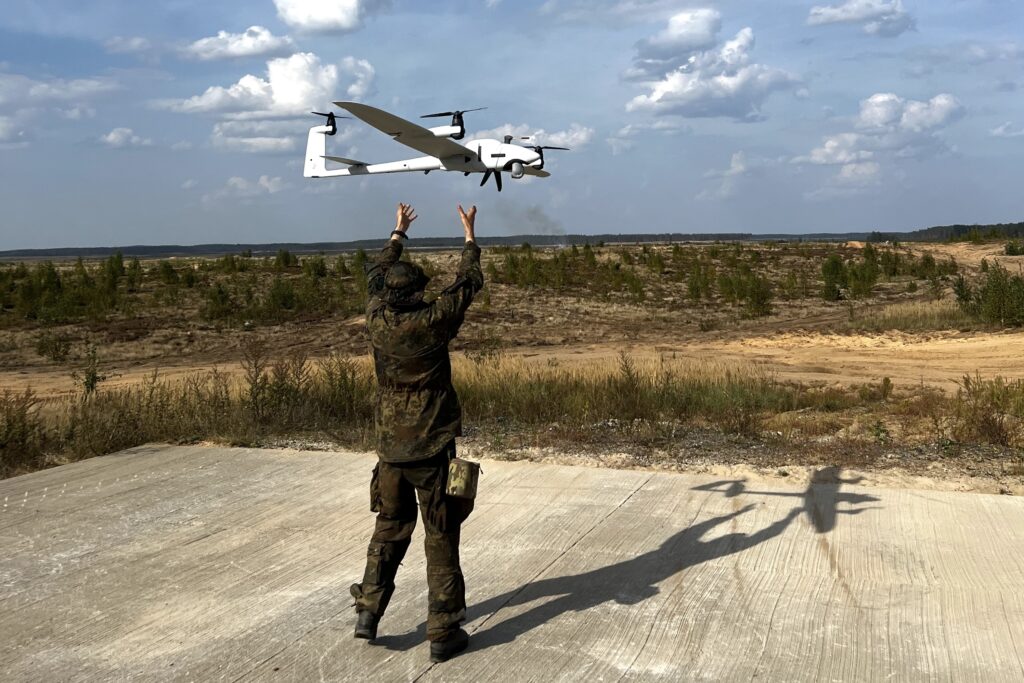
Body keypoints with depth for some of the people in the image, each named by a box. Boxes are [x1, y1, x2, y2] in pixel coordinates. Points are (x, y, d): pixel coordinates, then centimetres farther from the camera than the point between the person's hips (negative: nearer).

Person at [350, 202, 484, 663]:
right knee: (441, 538, 3)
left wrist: (398, 234, 30)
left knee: (390, 529, 20)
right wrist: (470, 237, 14)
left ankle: (368, 612, 18)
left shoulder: (377, 319, -2)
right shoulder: (432, 322, -14)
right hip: (432, 447, -4)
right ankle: (443, 633, 6)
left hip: (391, 447, 5)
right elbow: (468, 283, 0)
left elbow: (376, 276, 18)